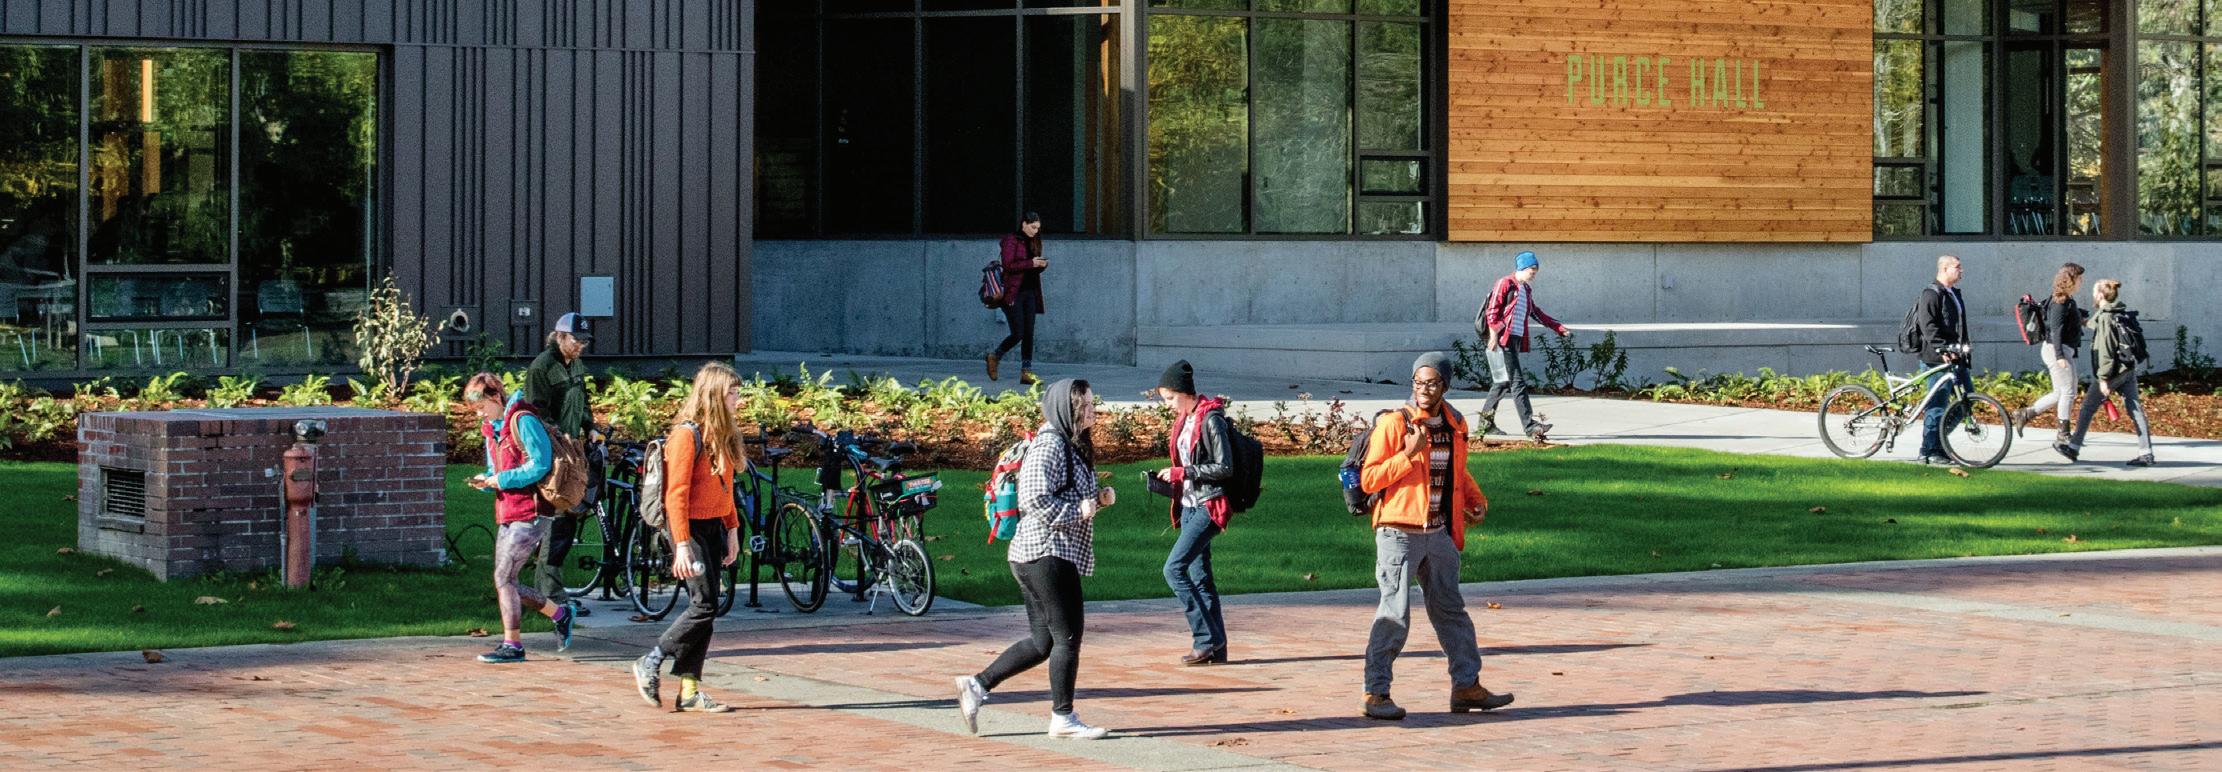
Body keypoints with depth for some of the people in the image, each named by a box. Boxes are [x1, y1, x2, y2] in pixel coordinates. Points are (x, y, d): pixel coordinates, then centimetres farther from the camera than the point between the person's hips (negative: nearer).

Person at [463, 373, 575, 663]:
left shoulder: (523, 421, -12)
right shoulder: (491, 429, 16)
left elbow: (541, 465, -19)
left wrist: (501, 480, -18)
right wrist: (485, 481, 0)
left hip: (530, 513, -10)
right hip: (507, 514, 10)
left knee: (503, 577, -11)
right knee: (506, 580, 10)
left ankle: (512, 645, -4)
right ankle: (560, 615, 26)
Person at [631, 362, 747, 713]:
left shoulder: (723, 434, 11)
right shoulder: (687, 434, -15)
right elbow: (676, 494, -18)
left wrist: (732, 529, 15)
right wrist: (682, 545, -22)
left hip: (714, 527, 8)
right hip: (690, 527, -8)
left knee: (705, 608, 6)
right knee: (704, 604, -12)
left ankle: (689, 690, 9)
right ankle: (650, 664, 3)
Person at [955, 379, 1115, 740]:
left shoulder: (1072, 446, 18)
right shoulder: (1049, 446, -14)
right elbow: (1034, 499, -22)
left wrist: (1098, 498, 9)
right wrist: (1077, 511, -18)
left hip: (1053, 556, 11)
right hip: (1047, 554, -11)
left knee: (1042, 640, 11)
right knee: (1067, 636, -4)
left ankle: (976, 686, 14)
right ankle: (1063, 717, 3)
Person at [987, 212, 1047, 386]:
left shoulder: (1032, 242, 15)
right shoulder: (1011, 240, -7)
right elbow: (1008, 265, -17)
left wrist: (1042, 265, -2)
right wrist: (1031, 263, -20)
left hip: (1029, 292, 7)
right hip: (1014, 293, -7)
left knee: (1029, 334, 1)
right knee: (1018, 333, -9)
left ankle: (1026, 372, 2)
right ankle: (994, 357, 15)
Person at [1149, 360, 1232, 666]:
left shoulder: (1211, 419, -13)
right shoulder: (1184, 420, 14)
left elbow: (1225, 468, -16)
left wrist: (1181, 473, -16)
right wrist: (1169, 482, 7)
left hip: (1209, 506, -9)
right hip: (1189, 506, 9)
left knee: (1174, 568, -15)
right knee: (1199, 576, 8)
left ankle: (1206, 638, -11)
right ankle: (1216, 648, 11)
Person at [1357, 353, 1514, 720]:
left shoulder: (1455, 424, 9)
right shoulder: (1393, 423, -11)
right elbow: (1369, 479, -14)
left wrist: (1476, 500, 9)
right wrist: (1409, 454, -22)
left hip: (1439, 534, 7)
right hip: (1399, 533, -7)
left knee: (1450, 609, 15)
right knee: (1395, 614, -8)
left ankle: (1466, 686, 24)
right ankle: (1376, 694, 0)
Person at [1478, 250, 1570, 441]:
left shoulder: (1526, 289, 19)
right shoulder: (1505, 284, -7)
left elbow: (1536, 313, 29)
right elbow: (1492, 310, -13)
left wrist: (1558, 327, 27)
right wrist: (1494, 334, -22)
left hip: (1517, 340, 9)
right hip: (1502, 340, -9)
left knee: (1503, 382, 12)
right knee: (1517, 381, -12)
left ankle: (1486, 422, 21)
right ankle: (1529, 425, -17)